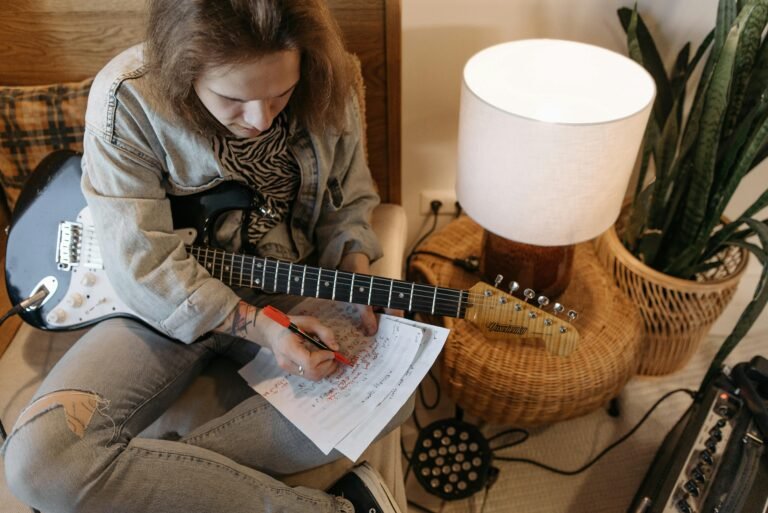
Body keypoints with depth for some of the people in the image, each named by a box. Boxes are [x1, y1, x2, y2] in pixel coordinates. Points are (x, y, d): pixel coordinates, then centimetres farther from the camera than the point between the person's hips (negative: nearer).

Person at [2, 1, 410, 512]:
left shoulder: (327, 87, -11)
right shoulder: (128, 98, -20)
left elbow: (347, 204, 4)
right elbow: (145, 263, -19)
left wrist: (358, 275, -14)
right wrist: (259, 327, -27)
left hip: (289, 292, 2)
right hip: (169, 307, -1)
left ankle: (148, 471, -14)